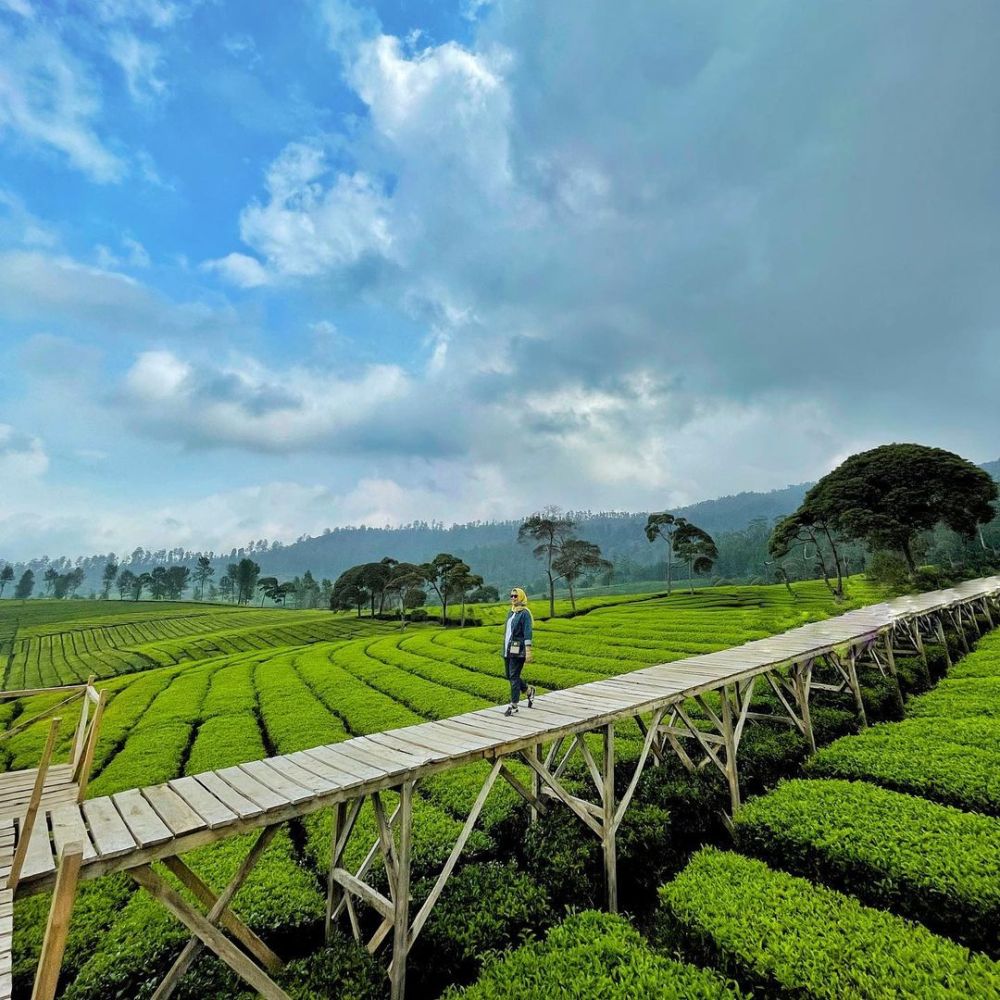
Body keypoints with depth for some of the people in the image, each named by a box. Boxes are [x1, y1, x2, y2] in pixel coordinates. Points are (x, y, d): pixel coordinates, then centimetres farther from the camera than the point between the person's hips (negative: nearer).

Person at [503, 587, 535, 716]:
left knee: (514, 677, -5)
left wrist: (528, 652, -20)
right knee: (510, 676, 14)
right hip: (508, 650, 8)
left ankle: (513, 705, 5)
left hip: (518, 650, -8)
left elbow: (527, 633, -15)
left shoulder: (525, 613, -9)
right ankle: (529, 690, 34)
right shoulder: (510, 612, 15)